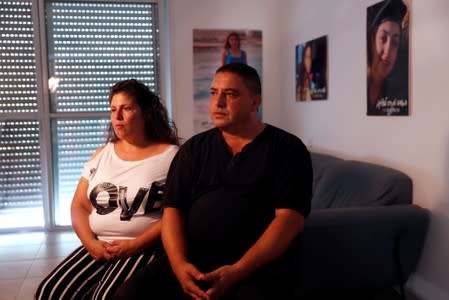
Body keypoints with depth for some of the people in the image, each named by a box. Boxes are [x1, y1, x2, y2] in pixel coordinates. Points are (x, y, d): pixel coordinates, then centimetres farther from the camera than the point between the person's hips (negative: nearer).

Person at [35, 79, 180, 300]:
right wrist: (90, 243, -5)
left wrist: (135, 246, -15)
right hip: (98, 247, 5)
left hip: (146, 249, -5)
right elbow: (79, 206, 13)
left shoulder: (170, 156, -2)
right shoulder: (102, 154, 14)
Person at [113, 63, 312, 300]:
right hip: (193, 262, 4)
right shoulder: (194, 148, 14)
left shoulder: (286, 148, 2)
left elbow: (289, 218, -7)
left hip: (259, 265, -3)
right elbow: (173, 209, 7)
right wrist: (179, 264, -11)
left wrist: (237, 271, -17)